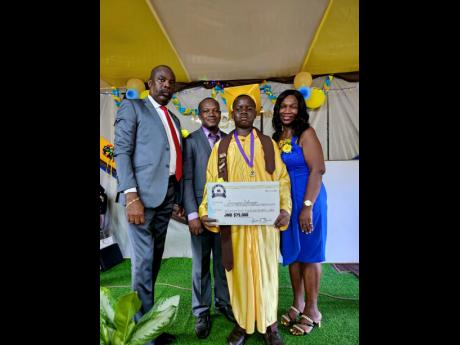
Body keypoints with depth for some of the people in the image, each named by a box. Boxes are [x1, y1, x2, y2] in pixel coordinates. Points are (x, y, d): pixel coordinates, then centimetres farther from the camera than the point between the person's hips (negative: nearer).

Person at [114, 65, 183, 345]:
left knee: (155, 259, 13)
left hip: (168, 194, 7)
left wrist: (179, 197, 11)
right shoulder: (132, 107, 4)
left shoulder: (174, 119, 22)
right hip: (143, 192, -6)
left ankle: (144, 317, 29)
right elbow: (122, 152, -7)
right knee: (143, 261, -2)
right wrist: (131, 196, -18)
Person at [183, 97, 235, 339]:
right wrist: (192, 214, -12)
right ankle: (201, 311, 24)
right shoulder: (191, 141, 0)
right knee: (201, 263, 8)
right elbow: (187, 179, -6)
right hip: (201, 210, -3)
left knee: (223, 261, 13)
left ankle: (223, 302, 31)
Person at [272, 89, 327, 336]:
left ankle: (312, 310, 20)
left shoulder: (306, 134, -8)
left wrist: (308, 206, -20)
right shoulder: (276, 138, 10)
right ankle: (298, 304, 29)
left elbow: (318, 169, -15)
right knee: (292, 252, 13)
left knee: (309, 254, 5)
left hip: (307, 200, -6)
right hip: (285, 202, 6)